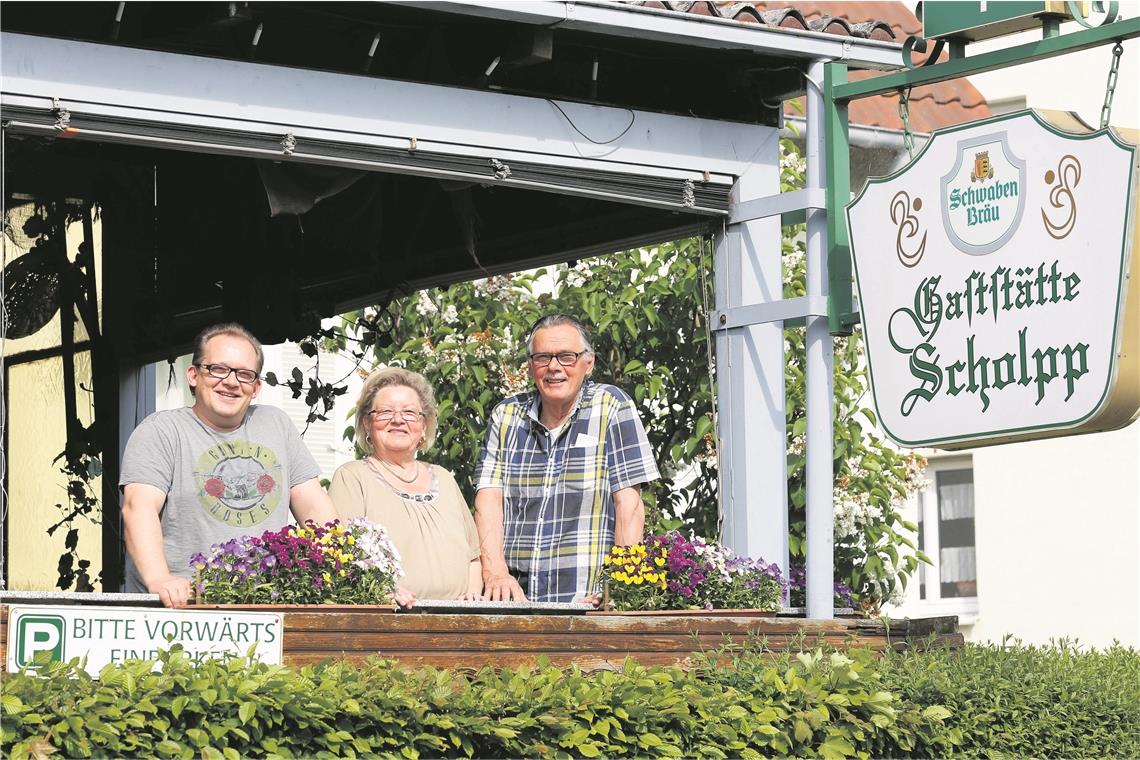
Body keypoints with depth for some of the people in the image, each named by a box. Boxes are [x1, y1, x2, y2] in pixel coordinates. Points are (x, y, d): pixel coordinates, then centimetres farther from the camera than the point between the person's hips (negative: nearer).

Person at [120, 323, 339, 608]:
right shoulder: (160, 431, 3)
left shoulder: (276, 424, 19)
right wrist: (158, 579, -29)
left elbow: (313, 505, 17)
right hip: (181, 607, -4)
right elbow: (139, 508, -11)